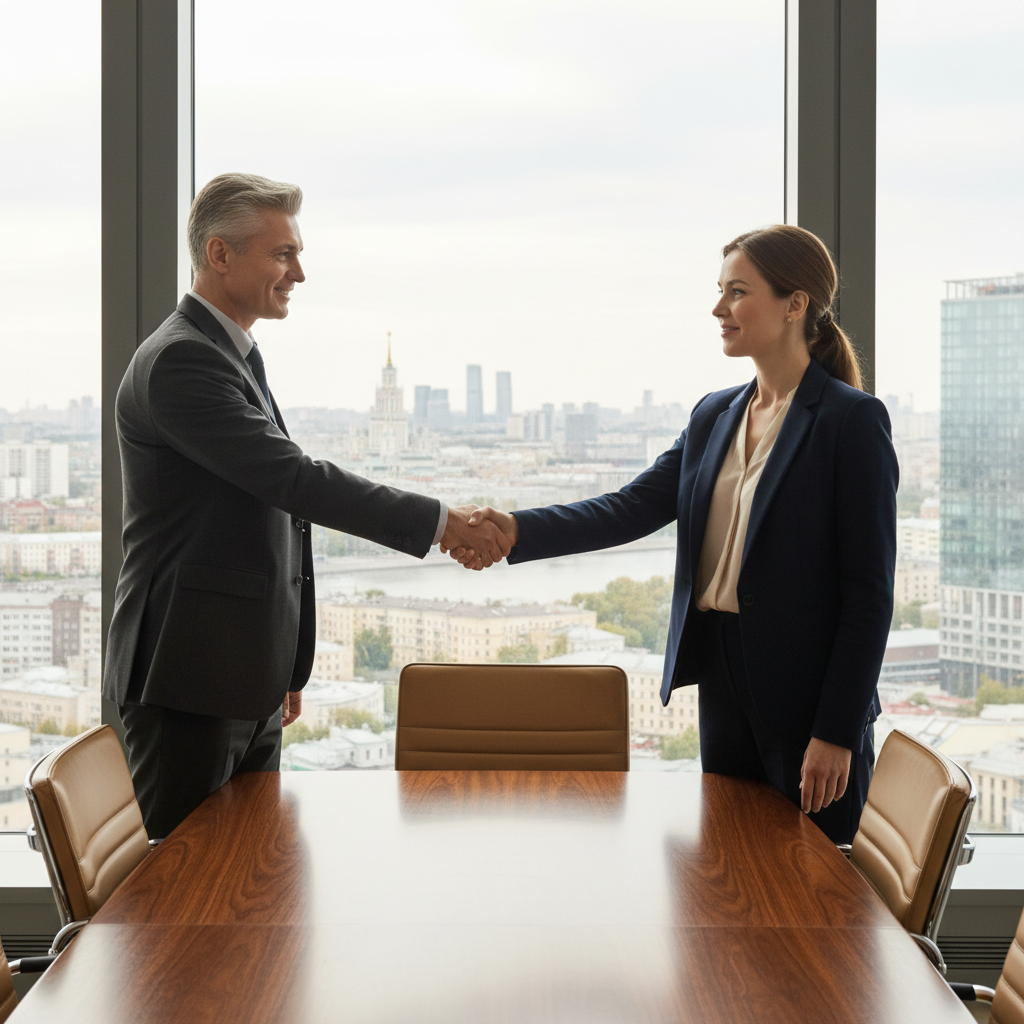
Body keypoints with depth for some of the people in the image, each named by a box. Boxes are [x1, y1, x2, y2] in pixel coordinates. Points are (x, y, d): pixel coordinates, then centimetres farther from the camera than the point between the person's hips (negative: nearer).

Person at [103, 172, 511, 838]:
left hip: (248, 683, 10)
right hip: (190, 681, -10)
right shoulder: (179, 360, -15)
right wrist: (438, 522, -20)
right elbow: (292, 478, -23)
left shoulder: (237, 358, 18)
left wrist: (286, 668, 23)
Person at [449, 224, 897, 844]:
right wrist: (518, 530, -13)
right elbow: (632, 508, 3)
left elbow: (870, 590, -12)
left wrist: (836, 732, -16)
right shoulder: (714, 416, 11)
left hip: (809, 698, -6)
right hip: (724, 687, 7)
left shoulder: (852, 421, -10)